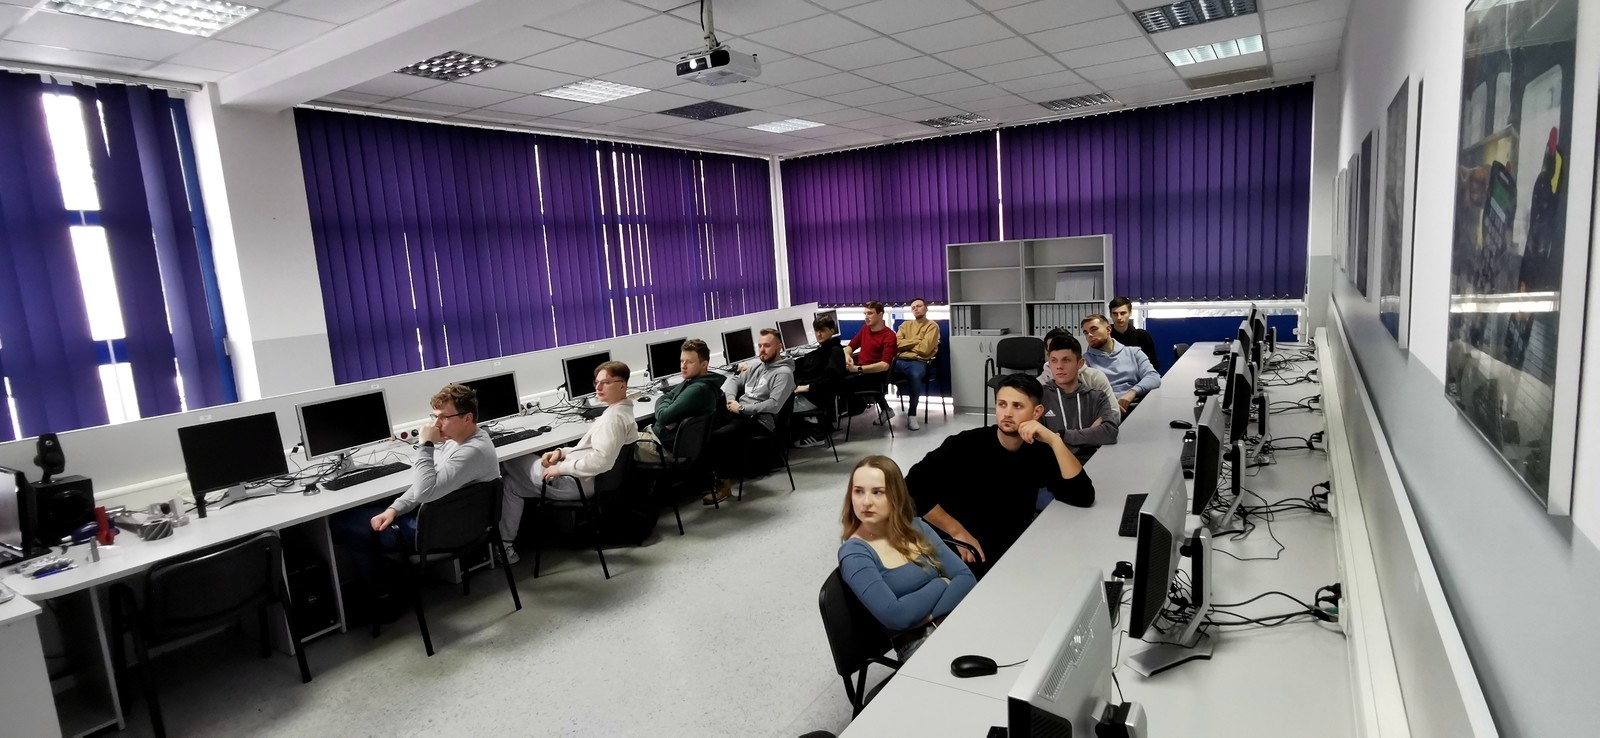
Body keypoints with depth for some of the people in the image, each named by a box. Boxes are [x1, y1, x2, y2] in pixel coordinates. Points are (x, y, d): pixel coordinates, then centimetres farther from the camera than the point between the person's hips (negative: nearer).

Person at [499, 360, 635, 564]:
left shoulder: (613, 418, -23)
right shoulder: (620, 411, 9)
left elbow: (600, 461, -33)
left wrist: (561, 468, -22)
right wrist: (561, 453, 5)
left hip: (578, 483, -10)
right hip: (582, 478, 10)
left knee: (511, 472, 8)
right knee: (515, 476, 20)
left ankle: (504, 546, 17)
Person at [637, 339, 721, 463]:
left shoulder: (698, 389, -25)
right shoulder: (692, 380, 6)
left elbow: (664, 417, -26)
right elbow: (663, 398, 10)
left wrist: (665, 406, -3)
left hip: (666, 447, -9)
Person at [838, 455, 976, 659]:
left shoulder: (917, 527, 8)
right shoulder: (854, 554, -7)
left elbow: (966, 578, 1)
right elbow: (894, 615, -19)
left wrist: (927, 616, -14)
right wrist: (941, 584, -6)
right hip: (918, 641, -5)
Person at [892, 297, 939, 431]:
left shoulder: (932, 326, 7)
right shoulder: (905, 324, 24)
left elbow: (924, 349, -7)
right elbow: (897, 343, 7)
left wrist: (906, 345, 6)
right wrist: (916, 340, 0)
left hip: (918, 362, -4)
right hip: (900, 360, 5)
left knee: (915, 375, -40)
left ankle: (912, 414, -24)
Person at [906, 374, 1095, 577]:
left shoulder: (1041, 453, -2)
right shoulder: (965, 445, -12)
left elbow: (1084, 498, -14)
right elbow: (913, 488, -16)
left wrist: (1055, 441, -22)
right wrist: (957, 532, -17)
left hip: (1014, 554, 4)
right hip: (962, 555, -4)